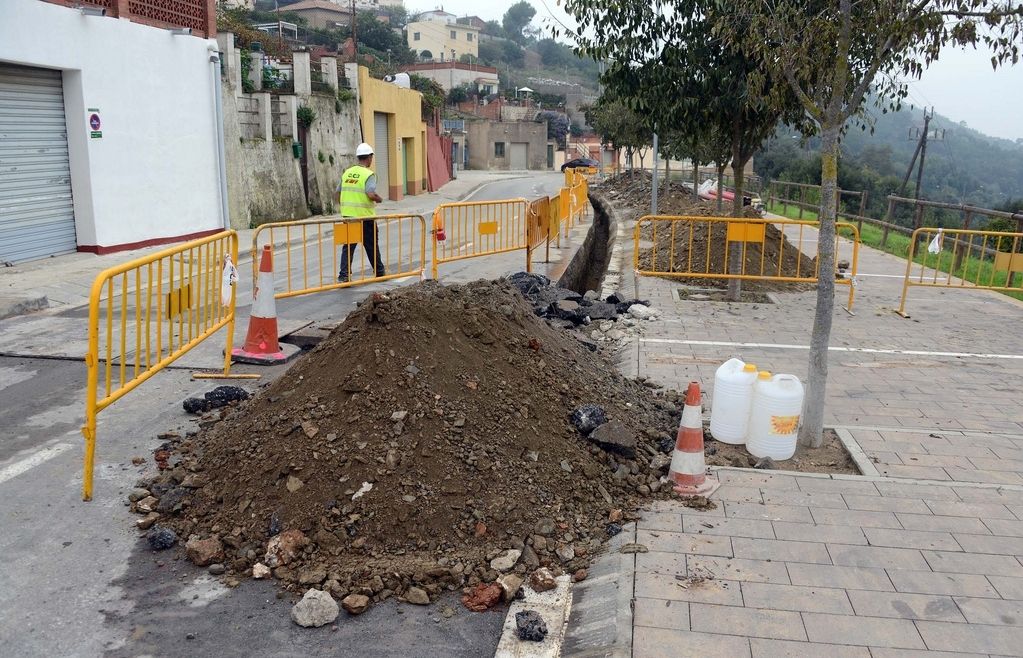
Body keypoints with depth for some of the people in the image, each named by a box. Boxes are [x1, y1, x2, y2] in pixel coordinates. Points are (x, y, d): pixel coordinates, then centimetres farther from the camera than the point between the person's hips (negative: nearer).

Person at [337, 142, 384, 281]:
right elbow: (371, 194, -22)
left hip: (347, 215, 5)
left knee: (348, 246, 7)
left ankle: (344, 275, -2)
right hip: (365, 217, -5)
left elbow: (338, 193, 13)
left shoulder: (347, 173, 9)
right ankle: (379, 272, 24)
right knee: (372, 246, 10)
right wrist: (379, 199, -3)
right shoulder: (369, 174, -10)